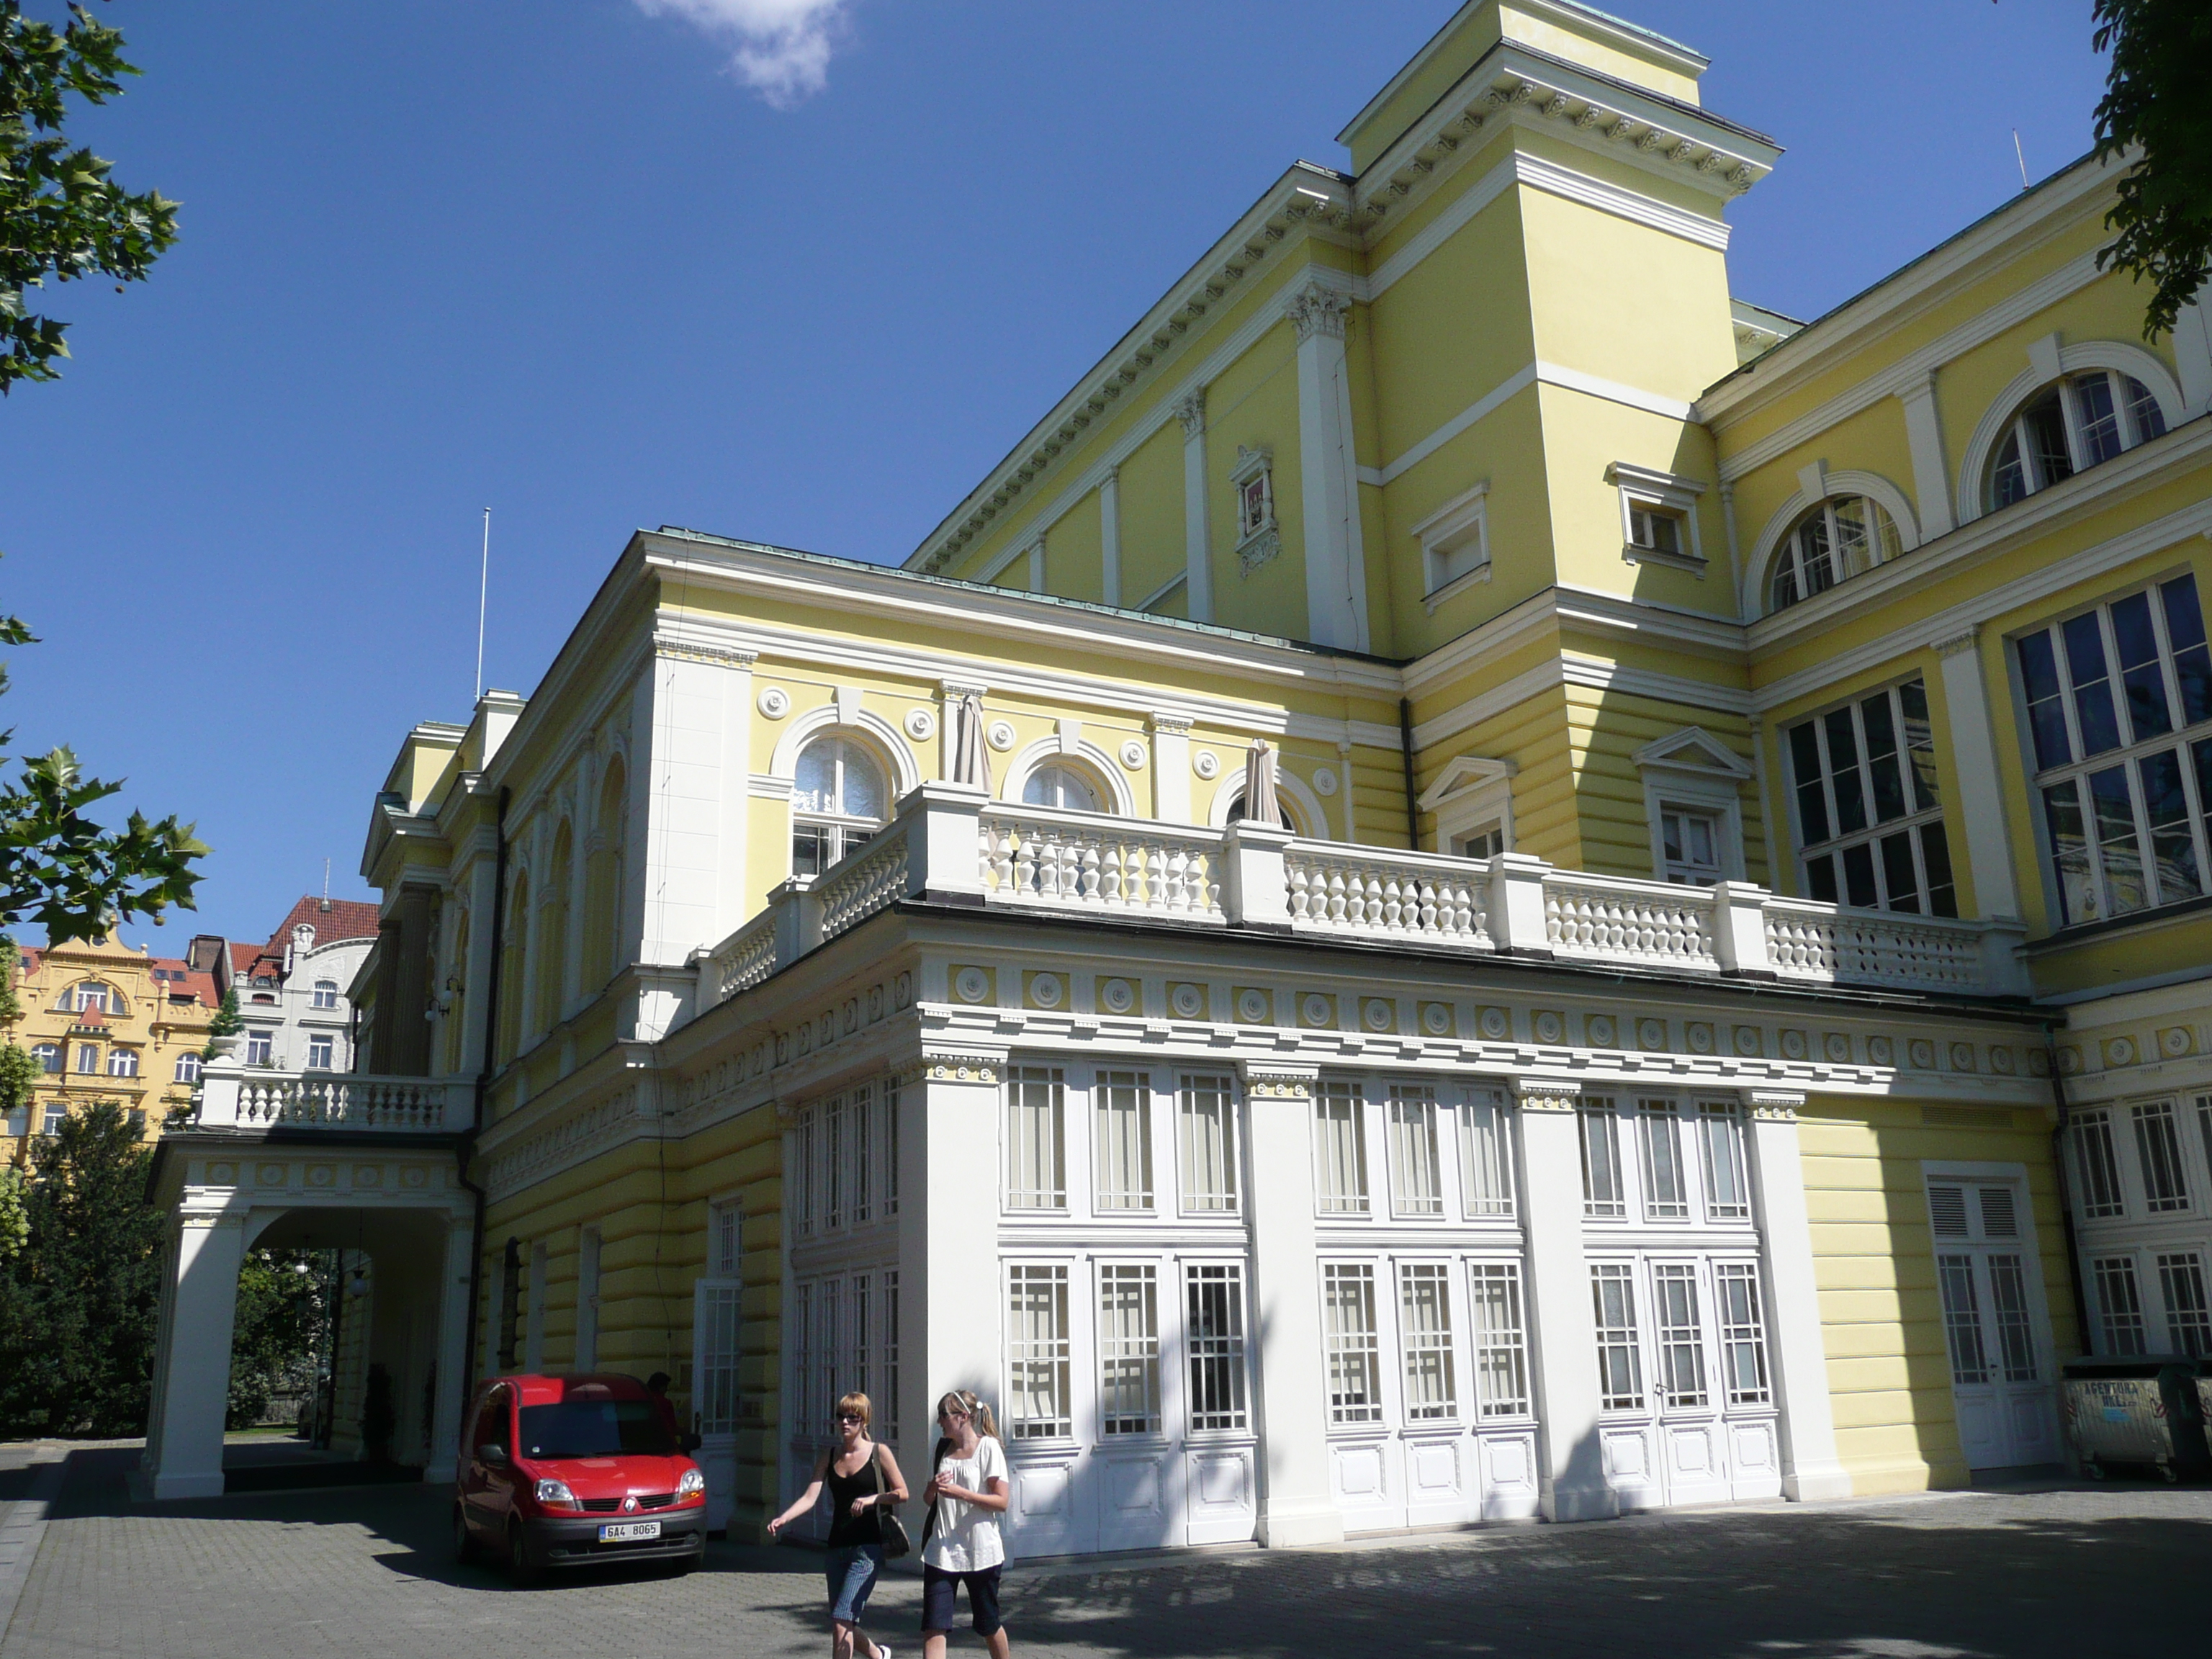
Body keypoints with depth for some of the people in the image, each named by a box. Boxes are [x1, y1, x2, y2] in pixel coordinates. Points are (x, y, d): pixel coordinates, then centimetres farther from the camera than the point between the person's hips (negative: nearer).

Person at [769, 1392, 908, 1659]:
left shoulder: (878, 1452, -3)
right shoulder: (830, 1457, 8)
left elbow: (902, 1493, -2)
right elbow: (810, 1497, -3)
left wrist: (872, 1499, -18)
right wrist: (783, 1519, -19)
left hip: (867, 1549, -5)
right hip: (837, 1547, 5)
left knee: (841, 1620, -15)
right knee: (841, 1626, 11)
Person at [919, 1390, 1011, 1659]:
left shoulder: (988, 1447, -7)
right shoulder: (943, 1448, 10)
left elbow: (1001, 1502, -12)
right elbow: (929, 1499, 16)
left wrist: (960, 1493, -22)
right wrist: (934, 1486, -7)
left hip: (981, 1553, -4)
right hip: (942, 1551, 4)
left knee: (988, 1625, 11)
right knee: (934, 1626, -6)